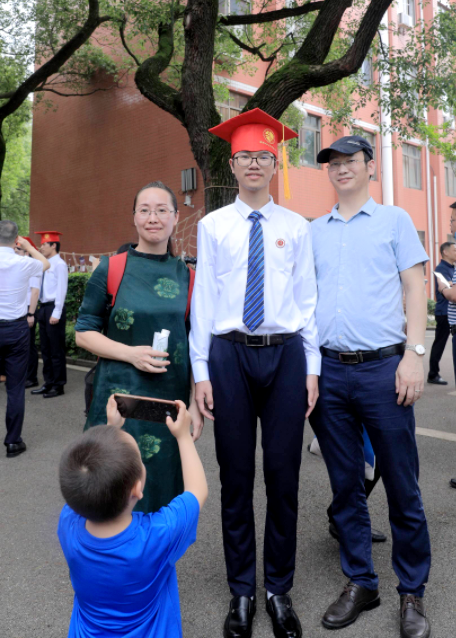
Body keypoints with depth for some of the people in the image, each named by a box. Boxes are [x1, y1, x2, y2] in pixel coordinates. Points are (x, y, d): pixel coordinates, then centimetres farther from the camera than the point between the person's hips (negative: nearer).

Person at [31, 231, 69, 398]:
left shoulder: (59, 264, -10)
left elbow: (61, 290, -15)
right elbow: (41, 288, 16)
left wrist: (56, 313, -18)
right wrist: (42, 309, 10)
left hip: (53, 309, -9)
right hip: (43, 308, 9)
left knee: (56, 349, -1)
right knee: (45, 348, 14)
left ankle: (58, 385, 9)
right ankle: (48, 383, 23)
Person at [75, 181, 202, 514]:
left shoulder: (185, 275, 5)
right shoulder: (112, 269, -2)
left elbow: (194, 344, 8)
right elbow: (84, 333, 0)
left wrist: (196, 402, 3)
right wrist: (131, 353, -16)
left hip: (172, 399, 2)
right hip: (120, 398, -2)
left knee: (164, 488, 12)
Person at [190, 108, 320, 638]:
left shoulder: (296, 227, 8)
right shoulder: (213, 226, 6)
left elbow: (307, 300, 6)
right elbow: (203, 300, 2)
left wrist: (312, 369, 2)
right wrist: (201, 371, -2)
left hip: (286, 355, 1)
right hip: (230, 356, 0)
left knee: (284, 476, 7)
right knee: (235, 477, 7)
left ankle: (279, 589, 27)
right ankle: (242, 591, 27)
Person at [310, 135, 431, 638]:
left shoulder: (394, 220, 7)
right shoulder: (315, 230, 14)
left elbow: (414, 288, 2)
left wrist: (414, 354, -10)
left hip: (382, 368, -2)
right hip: (329, 370, 3)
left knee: (401, 486, 5)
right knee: (345, 484, 11)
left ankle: (412, 593, 23)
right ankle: (359, 583, 27)